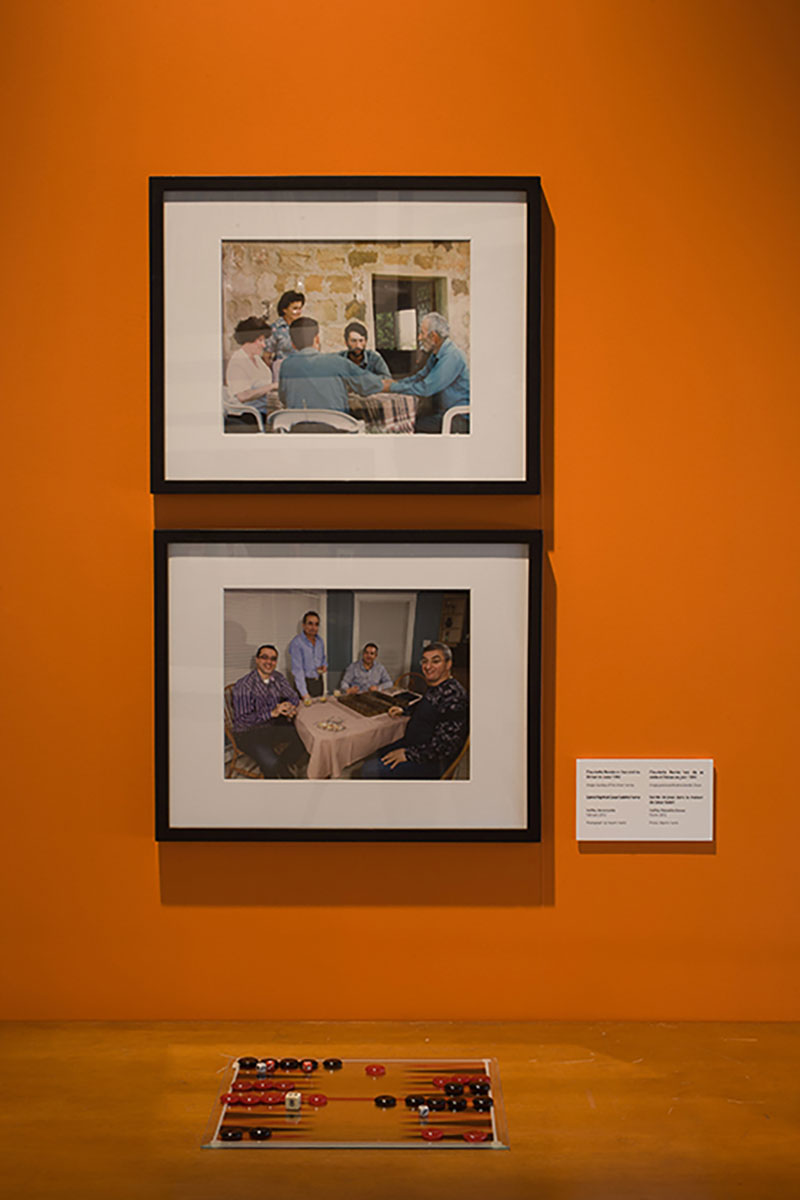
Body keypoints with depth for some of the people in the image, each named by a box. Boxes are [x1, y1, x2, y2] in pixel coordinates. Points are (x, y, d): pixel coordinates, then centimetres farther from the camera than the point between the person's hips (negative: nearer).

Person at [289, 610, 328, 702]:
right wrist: (304, 694, -30)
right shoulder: (296, 643, -18)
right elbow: (297, 670, -23)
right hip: (305, 682, -6)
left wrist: (324, 665, -1)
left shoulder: (320, 640, 4)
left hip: (318, 681, 6)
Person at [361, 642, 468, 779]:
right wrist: (404, 711, 21)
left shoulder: (453, 696, -26)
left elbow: (446, 745, -28)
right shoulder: (435, 688, 7)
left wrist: (409, 754, -24)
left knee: (370, 771, -17)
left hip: (431, 763, -10)